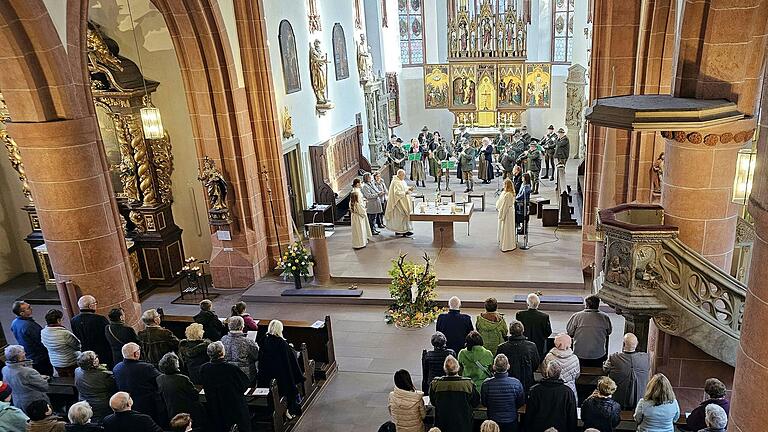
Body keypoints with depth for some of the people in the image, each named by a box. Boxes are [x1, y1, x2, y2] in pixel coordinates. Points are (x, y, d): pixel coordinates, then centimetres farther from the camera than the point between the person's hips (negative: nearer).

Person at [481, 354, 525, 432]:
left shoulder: (486, 384, -22)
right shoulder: (516, 383, -22)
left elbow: (484, 404, -6)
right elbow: (521, 403, -5)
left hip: (493, 422, 0)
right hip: (511, 423, 0)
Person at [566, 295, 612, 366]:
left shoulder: (577, 316, -11)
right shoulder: (605, 317, -5)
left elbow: (569, 332, -3)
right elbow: (609, 332, 9)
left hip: (580, 355, -1)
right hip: (599, 355, 1)